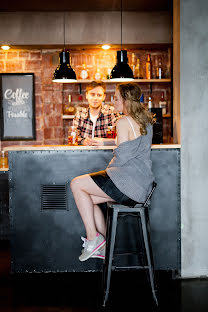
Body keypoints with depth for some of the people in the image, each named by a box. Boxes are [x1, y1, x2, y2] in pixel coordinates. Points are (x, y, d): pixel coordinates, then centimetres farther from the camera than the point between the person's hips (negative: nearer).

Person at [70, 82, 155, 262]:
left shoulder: (124, 122, -12)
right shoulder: (146, 120, 15)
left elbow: (122, 157, -14)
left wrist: (109, 167, 5)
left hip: (129, 183, -10)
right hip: (143, 184, 10)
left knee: (77, 185, -2)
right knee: (88, 199, 15)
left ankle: (93, 238, -2)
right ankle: (103, 247, 14)